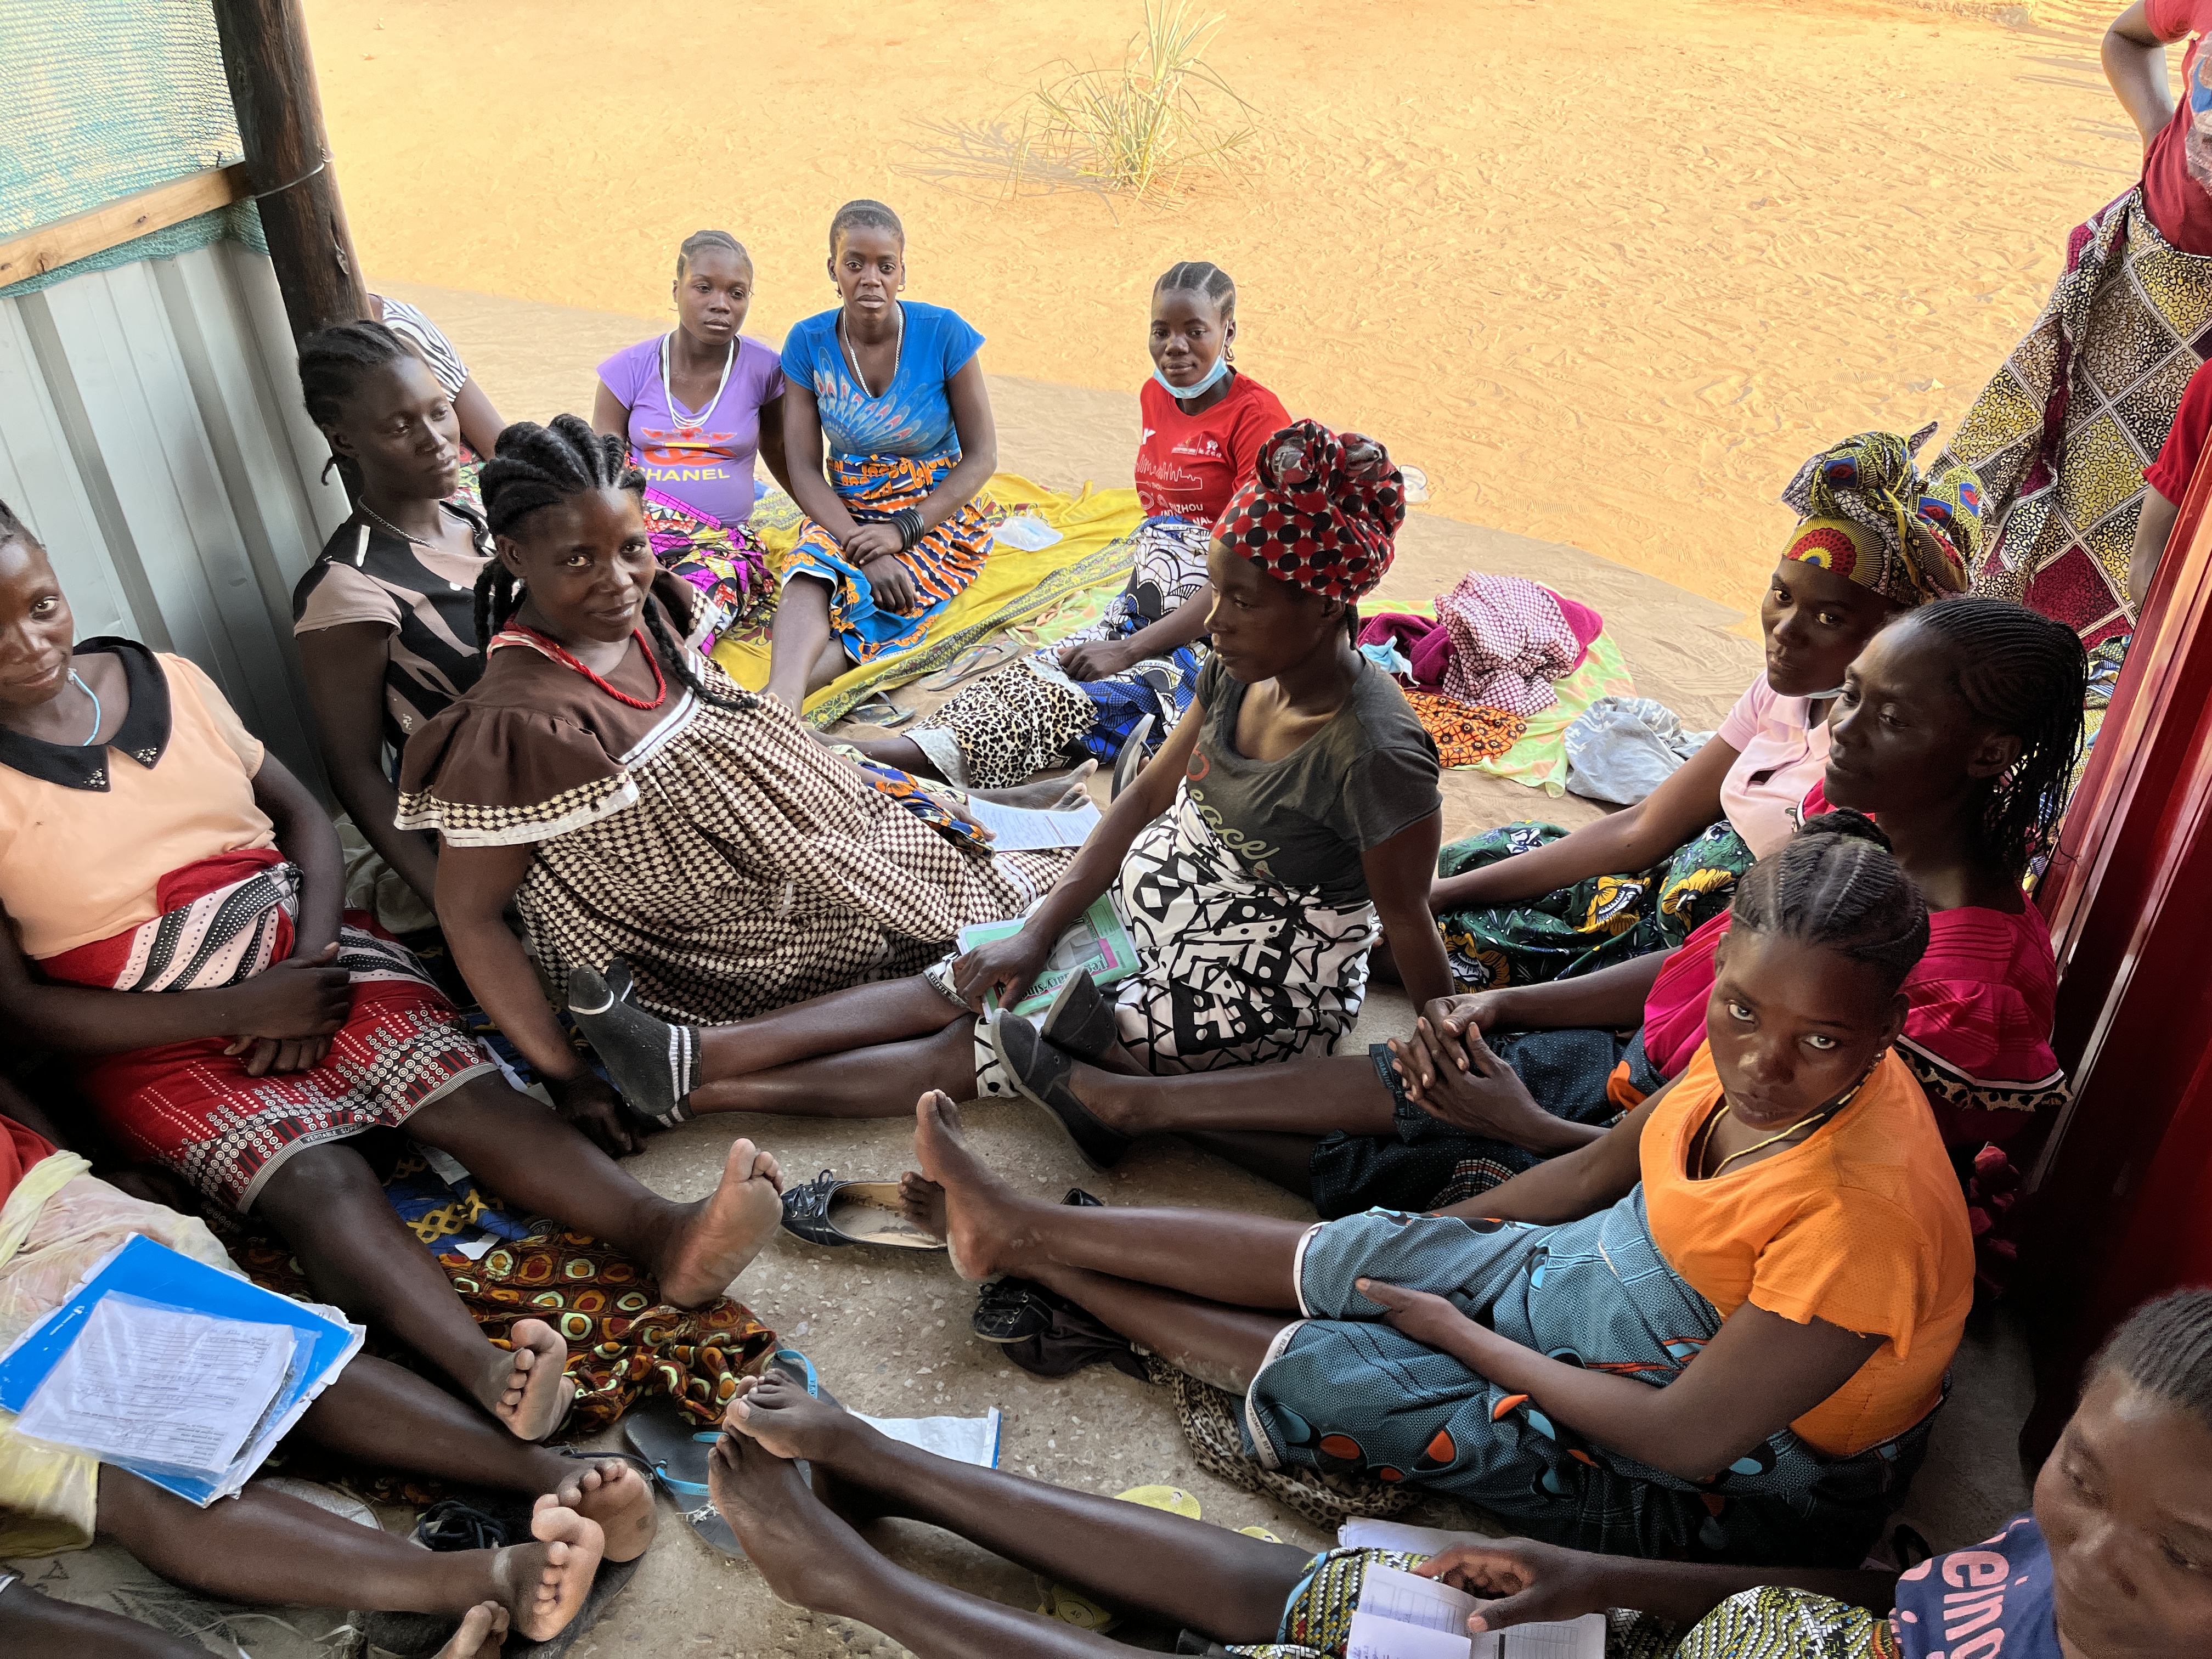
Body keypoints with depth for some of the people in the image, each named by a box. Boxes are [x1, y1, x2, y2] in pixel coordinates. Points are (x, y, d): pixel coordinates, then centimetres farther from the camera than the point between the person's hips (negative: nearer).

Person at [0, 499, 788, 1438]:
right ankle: (492, 1383, -51)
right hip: (160, 1044, -3)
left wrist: (312, 961, -8)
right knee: (320, 1184, -29)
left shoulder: (165, 680, 5)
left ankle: (667, 1238, -40)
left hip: (301, 955, 4)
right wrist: (240, 1010, -18)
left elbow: (301, 812, 10)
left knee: (470, 1094, -22)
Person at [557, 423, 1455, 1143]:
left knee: (971, 1050, -9)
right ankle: (698, 1051, -9)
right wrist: (1038, 934, -1)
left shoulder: (1376, 754, -30)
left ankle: (704, 1089, -8)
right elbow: (1151, 794, 2)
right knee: (950, 985, -6)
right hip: (1157, 905, 7)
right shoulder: (1240, 666, -6)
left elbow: (1410, 928, -20)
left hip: (1245, 996, -7)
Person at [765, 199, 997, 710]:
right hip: (846, 513, 1)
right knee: (810, 577, -34)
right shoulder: (808, 343, -3)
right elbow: (803, 469, -7)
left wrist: (903, 530, -19)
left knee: (873, 616, -31)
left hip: (937, 515, -1)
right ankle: (780, 703, -58)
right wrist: (863, 549, -24)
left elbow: (981, 456, -7)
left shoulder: (944, 333, -9)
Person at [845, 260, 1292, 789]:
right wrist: (1136, 599, 4)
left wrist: (1130, 649, -19)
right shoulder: (1156, 396, 11)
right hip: (1143, 613, 7)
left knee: (1074, 698, -29)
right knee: (1036, 673, -19)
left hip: (1217, 632, -7)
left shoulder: (1257, 414, -12)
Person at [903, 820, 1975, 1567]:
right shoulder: (1751, 1049, -14)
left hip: (1730, 1486, -6)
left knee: (1316, 1372, -6)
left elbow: (1685, 1439, -28)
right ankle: (1023, 1231, 20)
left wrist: (1459, 1332, -17)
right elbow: (1607, 1168, 3)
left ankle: (1035, 1261, 15)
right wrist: (1435, 1241, 9)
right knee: (1347, 1255, 5)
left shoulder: (1864, 1217, -37)